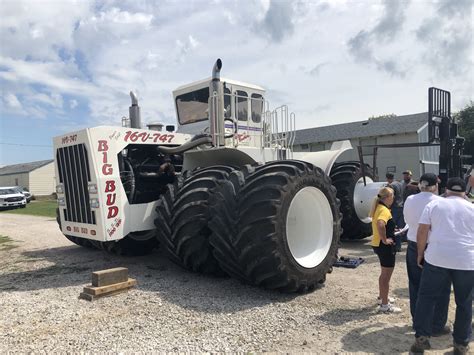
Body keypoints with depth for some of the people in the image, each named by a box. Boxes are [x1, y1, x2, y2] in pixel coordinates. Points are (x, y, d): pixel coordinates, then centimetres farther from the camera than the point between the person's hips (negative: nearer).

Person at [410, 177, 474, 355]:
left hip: (437, 258, -1)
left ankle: (422, 338, 6)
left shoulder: (434, 204, 5)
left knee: (426, 297, 9)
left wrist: (420, 254, 9)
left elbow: (421, 232, 0)